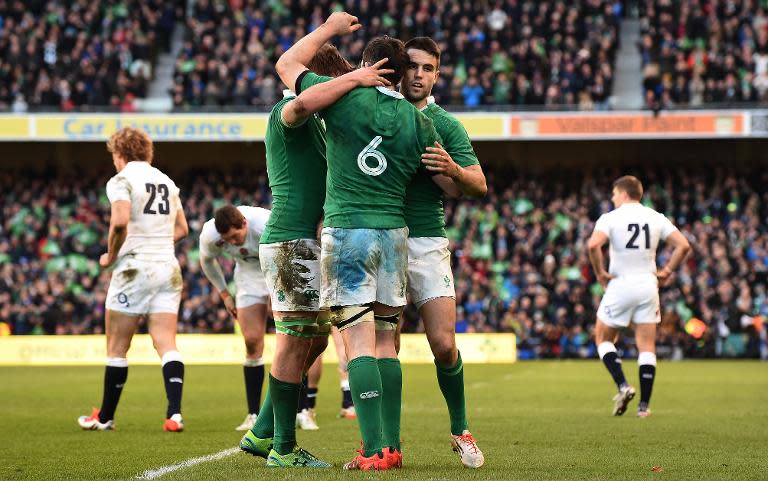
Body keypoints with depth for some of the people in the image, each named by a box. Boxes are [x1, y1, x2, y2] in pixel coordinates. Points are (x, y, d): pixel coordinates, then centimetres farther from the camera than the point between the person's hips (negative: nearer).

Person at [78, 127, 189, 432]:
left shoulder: (121, 180, -6)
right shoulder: (167, 181, 15)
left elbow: (120, 221, -21)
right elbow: (181, 229, 20)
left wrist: (111, 256, -8)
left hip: (134, 269, -5)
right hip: (168, 267, 5)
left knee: (117, 349, 6)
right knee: (166, 345, 0)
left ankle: (105, 417, 15)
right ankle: (174, 413, -16)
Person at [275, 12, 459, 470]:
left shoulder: (347, 99, -4)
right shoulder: (419, 123, 5)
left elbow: (287, 64, 9)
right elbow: (453, 184, 12)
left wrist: (330, 27, 21)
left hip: (346, 230, -4)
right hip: (394, 232, 4)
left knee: (360, 342, -7)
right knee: (387, 344, 10)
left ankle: (375, 449, -14)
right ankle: (392, 446, 8)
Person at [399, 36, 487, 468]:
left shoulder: (446, 124, 6)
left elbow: (480, 186, 2)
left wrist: (453, 169, -18)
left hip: (426, 242, -1)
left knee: (444, 345, -8)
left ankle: (461, 431, 12)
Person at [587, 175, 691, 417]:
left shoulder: (610, 218, -6)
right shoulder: (656, 218, 5)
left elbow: (593, 245, -22)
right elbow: (683, 245, 0)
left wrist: (600, 273, -10)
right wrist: (666, 271, 7)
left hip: (620, 286, -3)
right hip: (648, 287, 3)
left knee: (603, 338, 14)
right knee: (646, 347, 7)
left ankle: (623, 386, -5)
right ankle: (644, 405, 3)